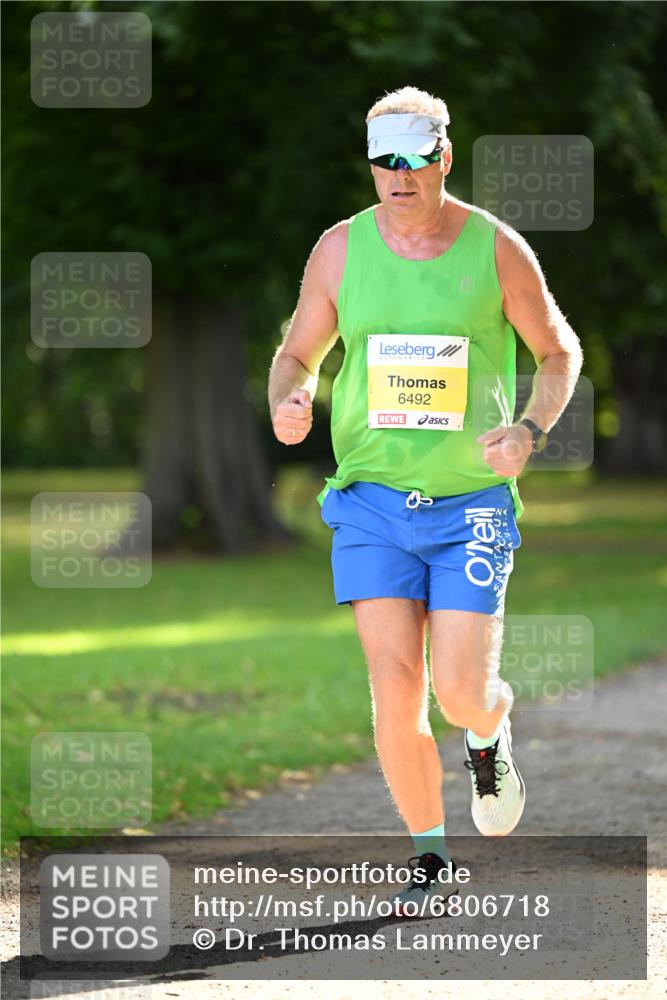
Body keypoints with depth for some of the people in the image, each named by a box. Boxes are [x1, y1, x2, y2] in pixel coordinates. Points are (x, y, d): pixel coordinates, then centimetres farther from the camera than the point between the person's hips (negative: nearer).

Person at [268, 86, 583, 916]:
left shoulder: (497, 249, -4)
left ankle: (488, 736, 30)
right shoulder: (341, 249, 0)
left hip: (472, 502, -1)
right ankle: (428, 854, 9)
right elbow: (297, 355, 11)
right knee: (395, 684, -8)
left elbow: (559, 351, 8)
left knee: (461, 693, -9)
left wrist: (531, 429, -11)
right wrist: (290, 402, -13)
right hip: (373, 501, 1)